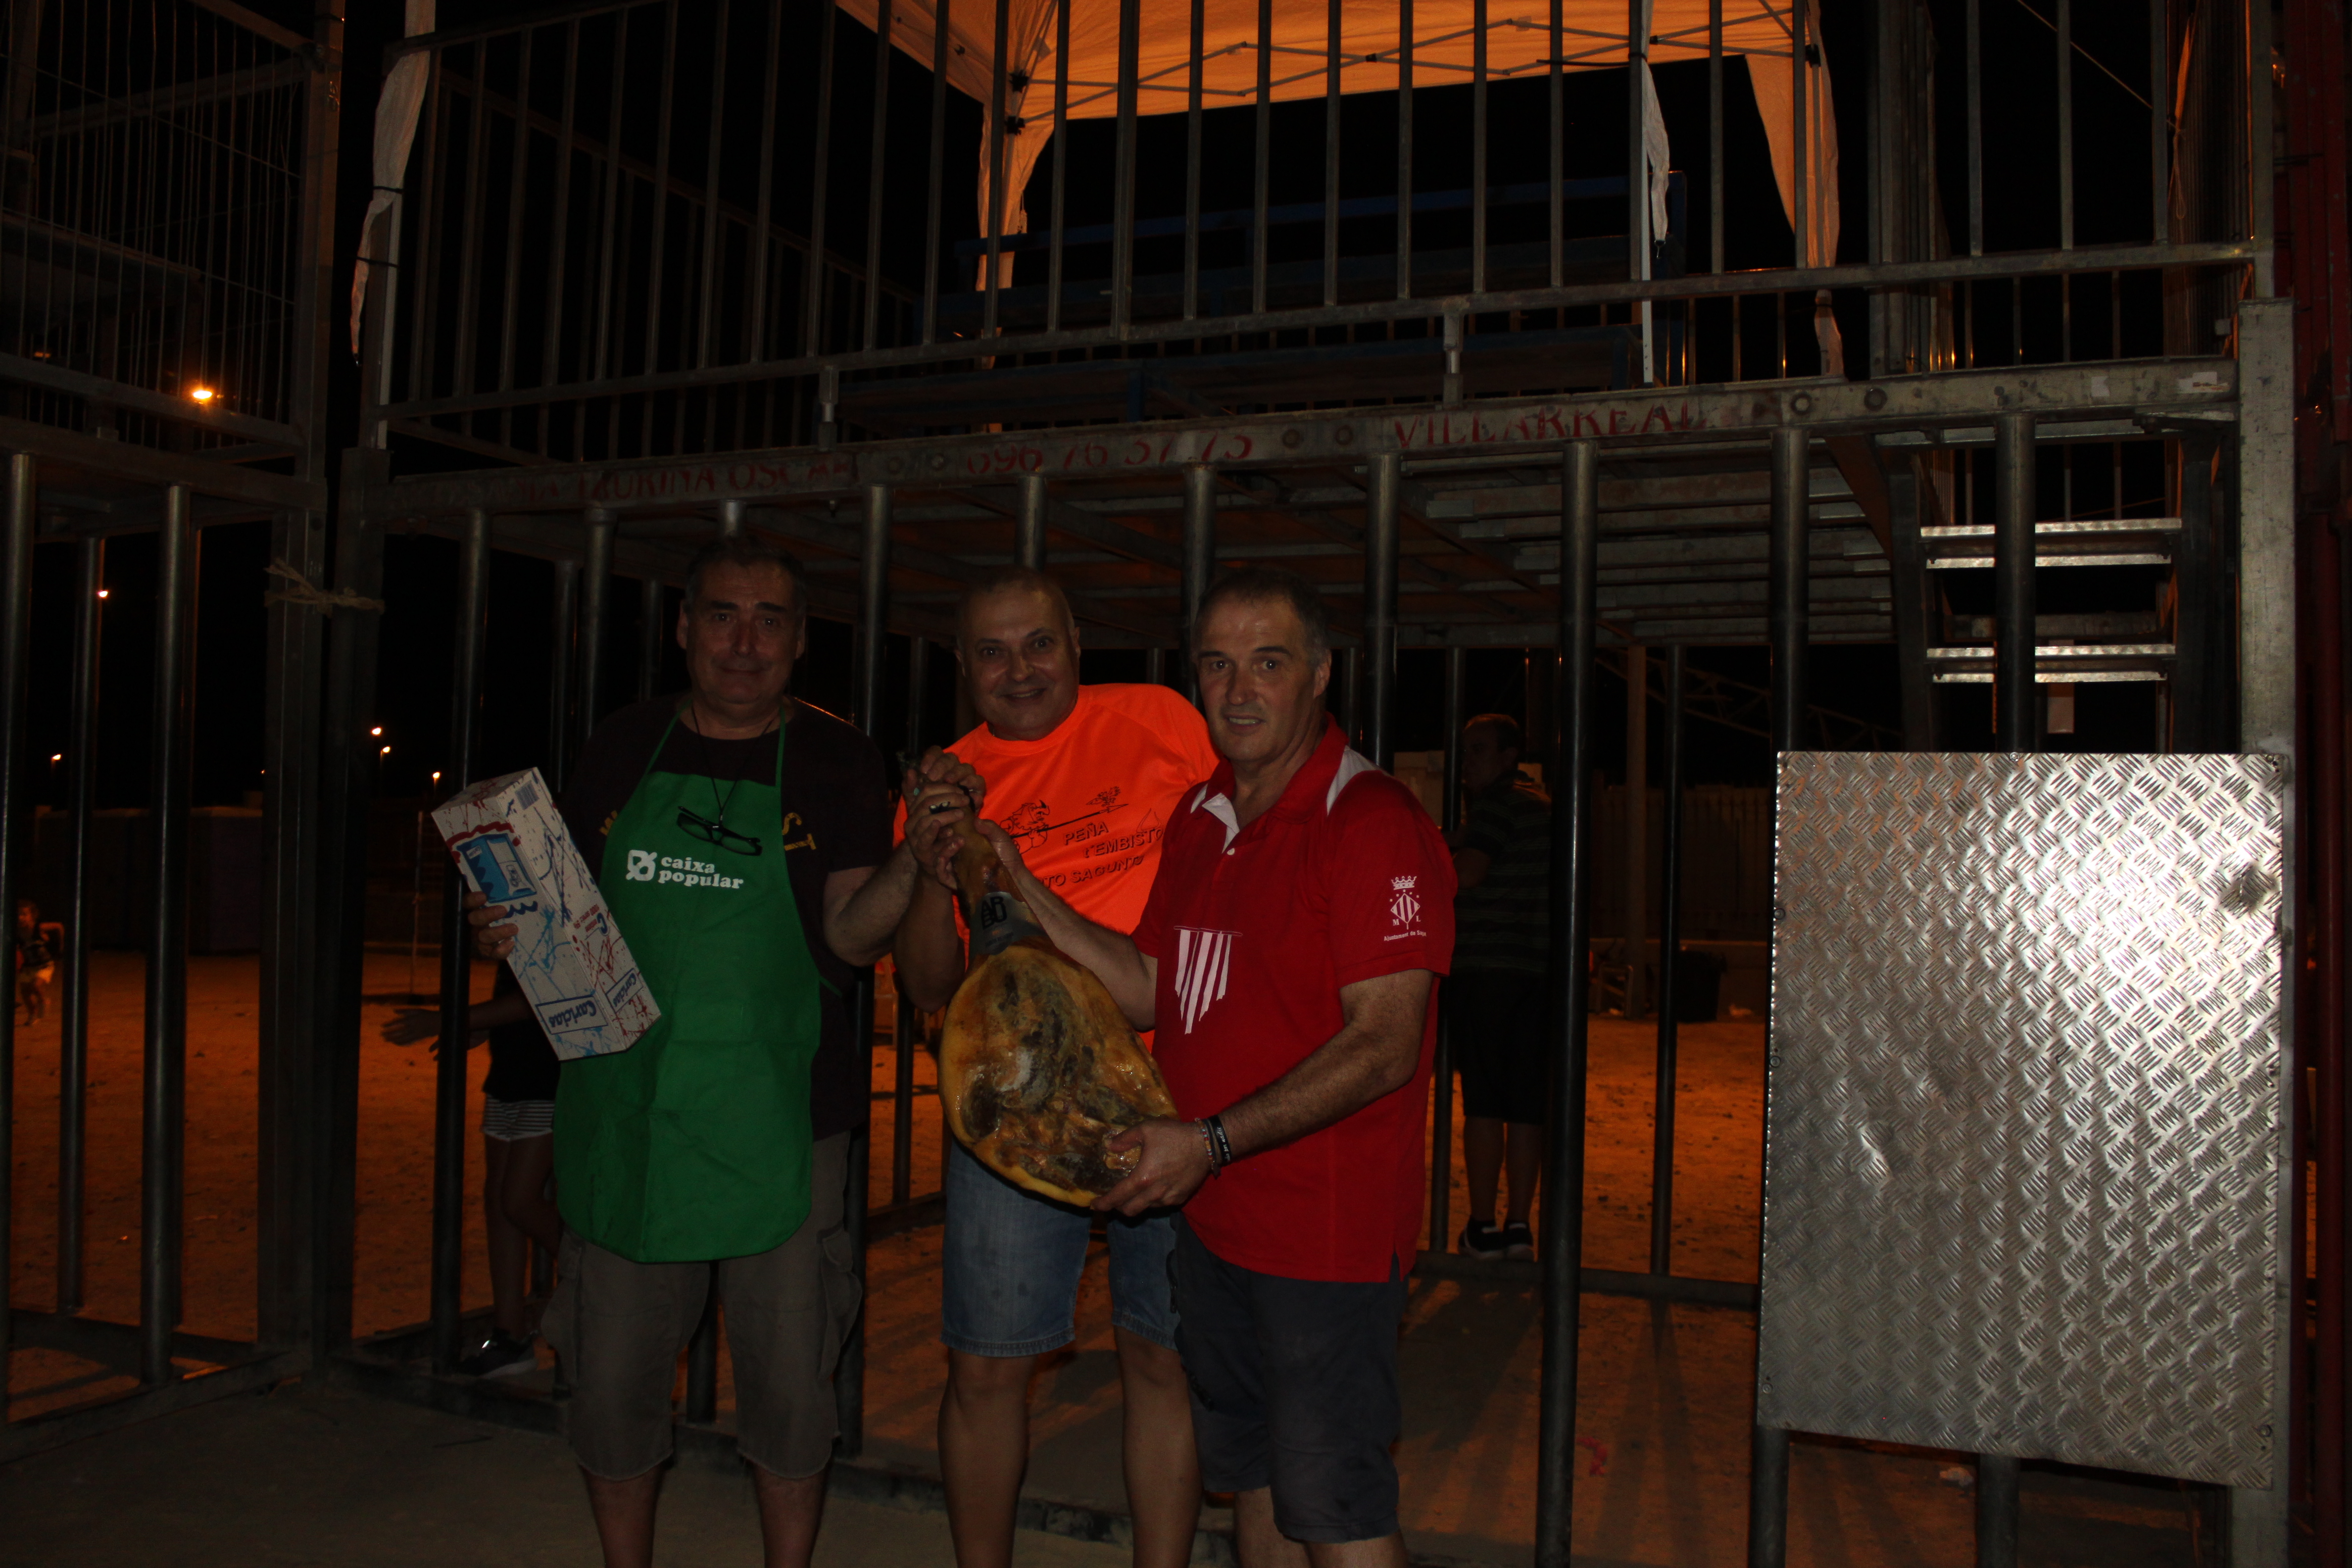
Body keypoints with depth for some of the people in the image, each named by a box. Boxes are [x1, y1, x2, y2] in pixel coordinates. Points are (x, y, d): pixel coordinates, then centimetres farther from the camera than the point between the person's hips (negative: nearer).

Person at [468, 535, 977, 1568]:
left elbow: (852, 937, -10)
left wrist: (919, 850, -27)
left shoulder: (836, 764, -1)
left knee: (788, 1387, 9)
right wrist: (502, 931, -7)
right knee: (612, 1386, 12)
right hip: (623, 1118, 2)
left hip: (777, 1125, -2)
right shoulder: (621, 749, 6)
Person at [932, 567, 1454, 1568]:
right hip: (1213, 1219, 8)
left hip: (1327, 1231, -8)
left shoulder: (1372, 822, -15)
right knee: (1253, 1485, 20)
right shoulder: (1200, 819, 11)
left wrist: (1211, 1142, -25)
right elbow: (1151, 992, 11)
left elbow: (1385, 1046, -21)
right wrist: (1021, 888, 3)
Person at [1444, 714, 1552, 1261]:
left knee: (1483, 1102, -3)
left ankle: (1483, 1227, 1)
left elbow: (1464, 874, -19)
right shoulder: (1545, 807, 19)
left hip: (1486, 970, -8)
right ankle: (1519, 1225, 11)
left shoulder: (1498, 805, -8)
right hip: (1538, 972, 8)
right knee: (1527, 1105, 8)